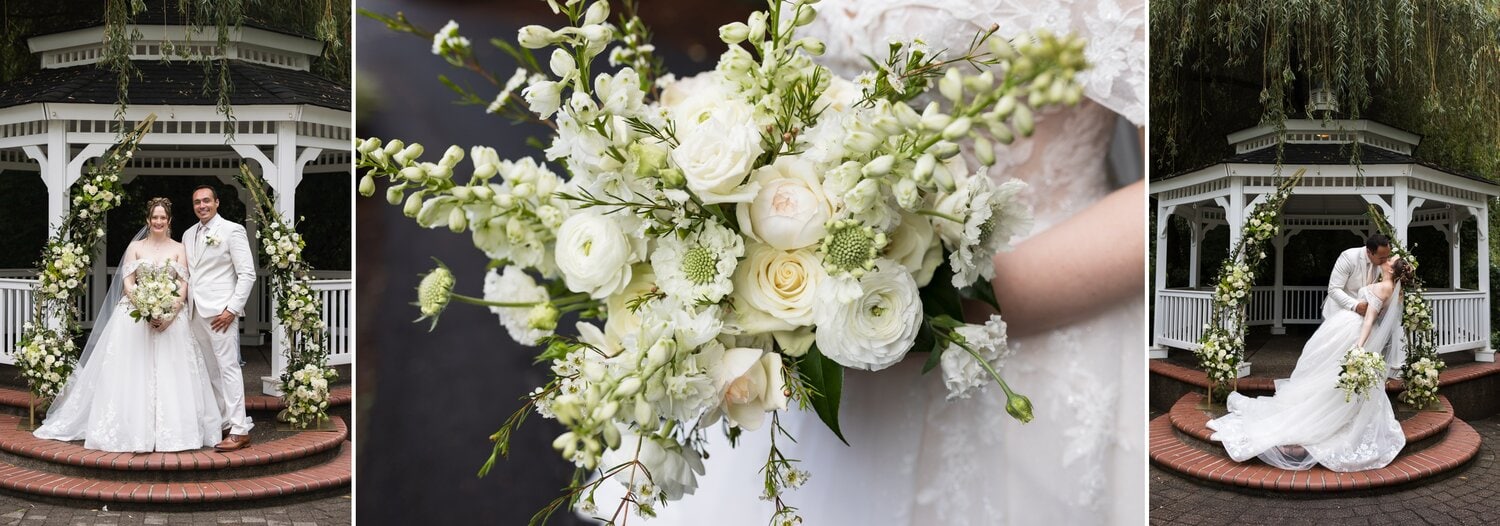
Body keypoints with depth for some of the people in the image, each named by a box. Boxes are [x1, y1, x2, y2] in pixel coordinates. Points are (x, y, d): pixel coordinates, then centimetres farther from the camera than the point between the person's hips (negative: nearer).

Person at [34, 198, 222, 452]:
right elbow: (127, 283, 1)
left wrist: (170, 313, -15)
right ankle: (132, 429, 1)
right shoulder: (135, 247, 9)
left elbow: (184, 285, 0)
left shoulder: (179, 249, 8)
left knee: (169, 374, -4)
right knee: (133, 373, -3)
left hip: (171, 316, 0)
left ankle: (171, 429, 0)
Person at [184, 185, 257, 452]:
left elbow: (247, 274, -8)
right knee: (209, 369, 8)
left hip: (221, 311, -7)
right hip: (196, 311, 7)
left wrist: (232, 309, -14)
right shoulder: (188, 234, 16)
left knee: (228, 366, -9)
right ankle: (221, 422, 15)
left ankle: (239, 430, -9)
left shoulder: (232, 230, -4)